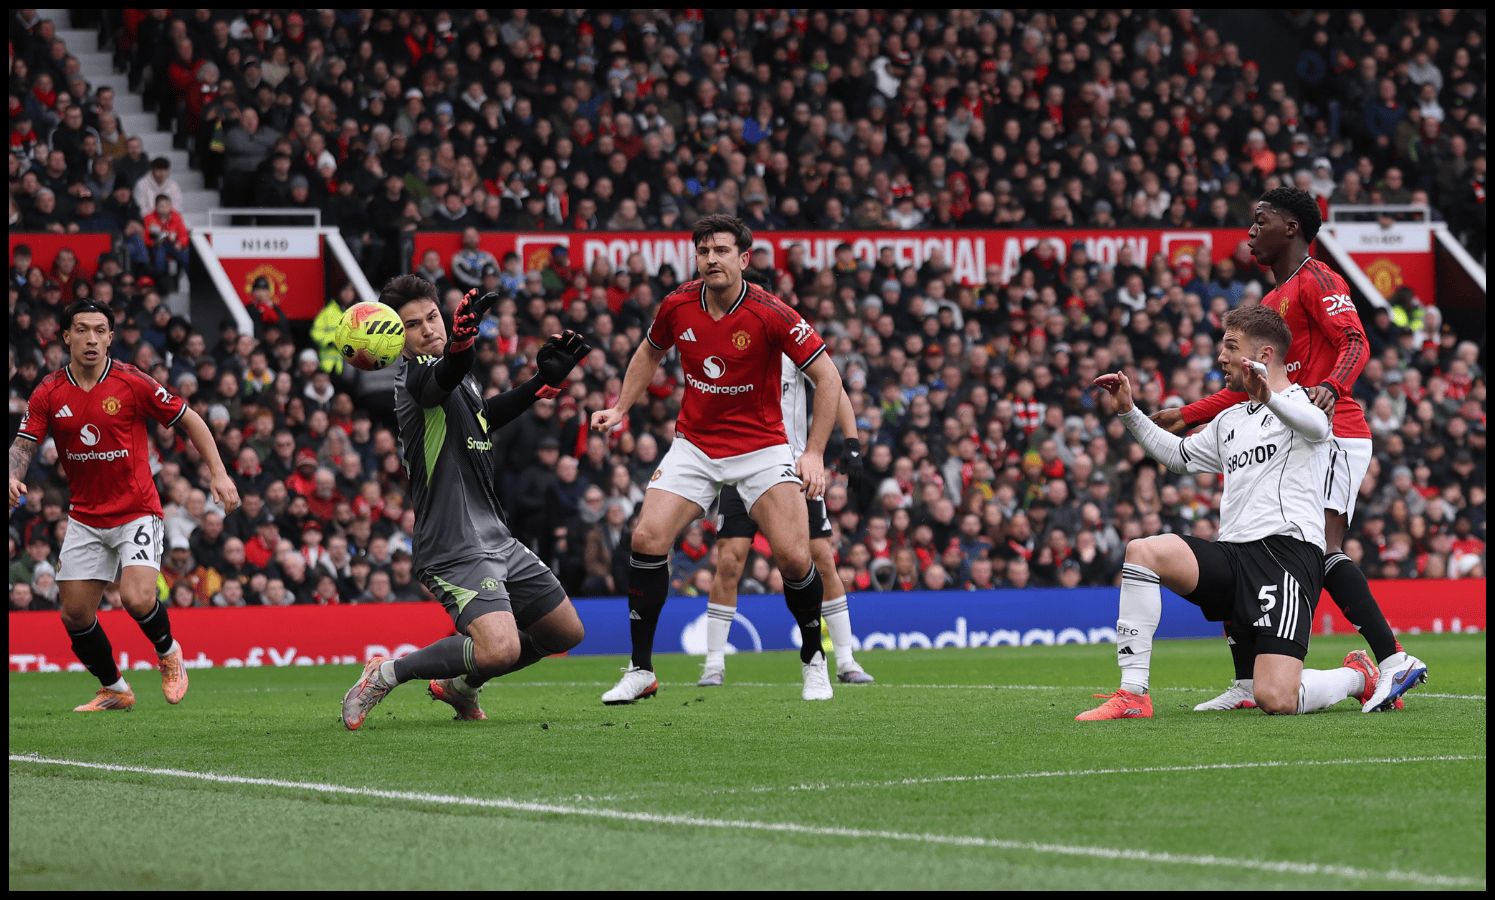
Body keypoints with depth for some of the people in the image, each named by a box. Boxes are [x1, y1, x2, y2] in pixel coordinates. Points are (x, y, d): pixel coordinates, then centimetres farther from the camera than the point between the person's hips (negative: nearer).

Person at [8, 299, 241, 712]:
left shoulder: (133, 383, -11)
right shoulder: (49, 394, -3)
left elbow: (189, 420, -2)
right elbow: (23, 444, -5)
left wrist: (218, 473, -8)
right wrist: (13, 476, -28)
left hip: (137, 511, -4)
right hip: (85, 518, 4)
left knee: (137, 598, -23)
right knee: (75, 615, 1)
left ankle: (169, 652, 10)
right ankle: (114, 690, 24)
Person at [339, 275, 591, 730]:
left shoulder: (460, 380, 14)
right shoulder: (415, 373, -15)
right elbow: (445, 376, -40)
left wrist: (545, 380, 27)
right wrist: (462, 340, -62)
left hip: (496, 536, 10)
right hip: (457, 549, -10)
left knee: (566, 632, 17)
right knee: (499, 649, -28)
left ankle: (459, 683, 31)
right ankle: (386, 674, -8)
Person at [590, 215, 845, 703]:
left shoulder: (771, 314, -18)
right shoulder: (678, 305, -6)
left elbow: (827, 376, -13)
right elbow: (649, 353, 17)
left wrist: (814, 453, -18)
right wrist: (621, 408, 7)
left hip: (761, 446, -3)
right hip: (694, 444, 3)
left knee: (794, 557, -15)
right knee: (647, 539, -14)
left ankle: (813, 660, 12)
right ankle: (641, 671, -3)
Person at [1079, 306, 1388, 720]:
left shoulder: (1300, 402, 2)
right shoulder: (1229, 421, 27)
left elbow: (1315, 425, -23)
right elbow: (1178, 454, 42)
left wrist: (1269, 398, -45)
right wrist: (1129, 412, 28)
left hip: (1286, 550, -7)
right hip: (1232, 555, 7)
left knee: (1276, 700, -21)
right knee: (1142, 550, -21)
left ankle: (1356, 677, 13)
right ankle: (1132, 695, -21)